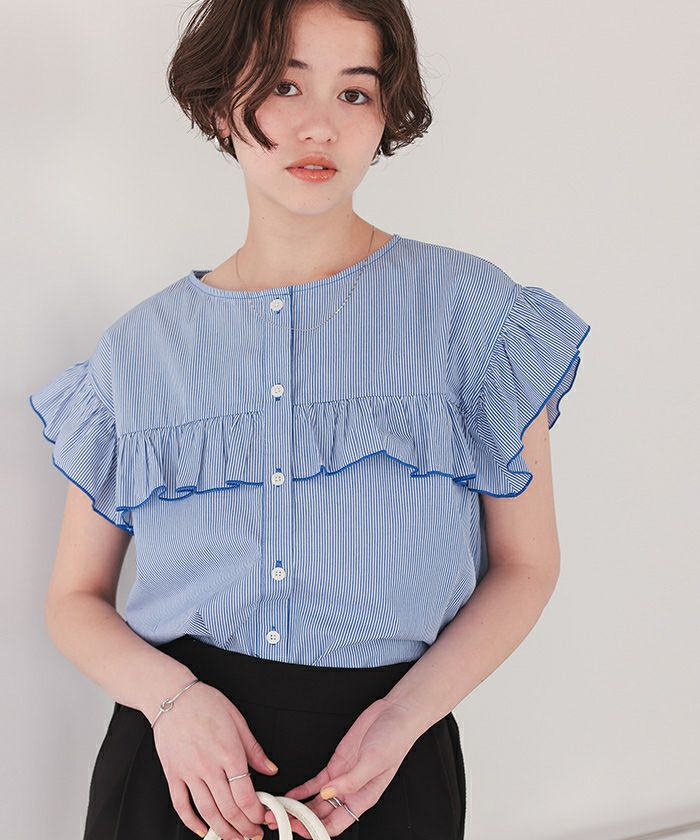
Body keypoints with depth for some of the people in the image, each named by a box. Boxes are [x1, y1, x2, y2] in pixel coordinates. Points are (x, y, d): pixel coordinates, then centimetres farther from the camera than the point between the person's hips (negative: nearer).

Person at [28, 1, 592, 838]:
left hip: (389, 767, -1)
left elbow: (525, 564, -1)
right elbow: (76, 599, 5)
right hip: (180, 762, 1)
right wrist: (173, 698, -15)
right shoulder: (138, 349, 0)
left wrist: (405, 714, -15)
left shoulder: (470, 311, -5)